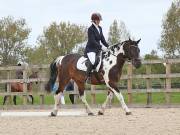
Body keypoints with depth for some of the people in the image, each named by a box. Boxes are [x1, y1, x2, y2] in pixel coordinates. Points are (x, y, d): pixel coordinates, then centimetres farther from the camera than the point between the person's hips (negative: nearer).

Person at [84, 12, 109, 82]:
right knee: (93, 61, -33)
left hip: (98, 49, 9)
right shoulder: (90, 29, -12)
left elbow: (102, 39, 15)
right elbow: (92, 41, -19)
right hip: (90, 49, -9)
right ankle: (87, 76, -22)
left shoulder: (100, 28, 12)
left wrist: (108, 47, 2)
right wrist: (101, 47, -25)